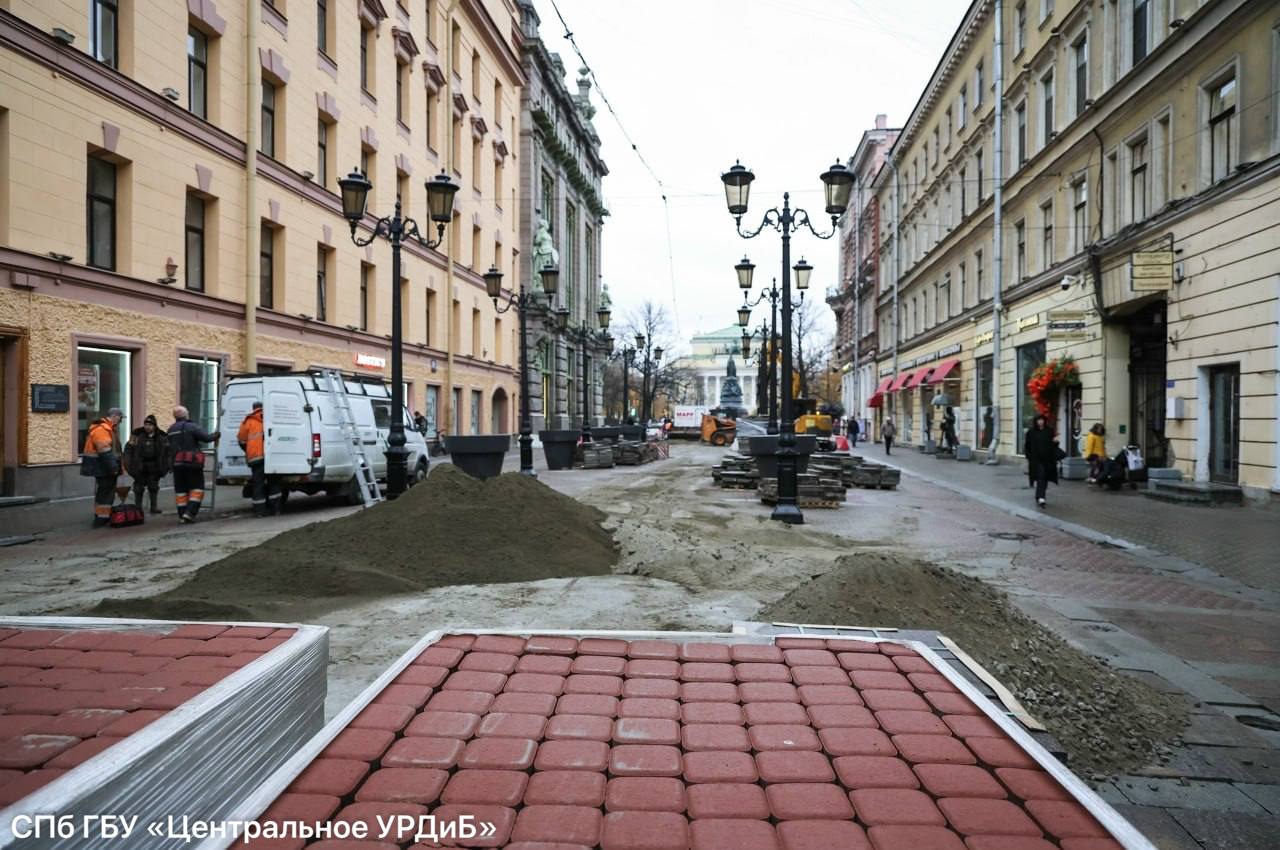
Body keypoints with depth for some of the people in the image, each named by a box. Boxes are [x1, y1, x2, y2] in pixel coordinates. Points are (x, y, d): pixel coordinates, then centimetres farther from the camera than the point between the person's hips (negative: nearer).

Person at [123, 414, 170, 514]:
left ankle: (154, 507, 18)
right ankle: (138, 507, 15)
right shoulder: (137, 435, -5)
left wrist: (166, 465, -1)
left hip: (154, 468, 1)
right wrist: (129, 464, -8)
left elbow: (166, 452, 4)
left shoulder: (161, 437, 0)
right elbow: (129, 449, -3)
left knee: (154, 487, 10)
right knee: (139, 487, 7)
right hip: (139, 467, -1)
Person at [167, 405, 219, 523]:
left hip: (177, 464, 6)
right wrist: (216, 435, 4)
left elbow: (170, 447, 16)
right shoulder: (192, 427, -10)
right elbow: (207, 437, -13)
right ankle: (190, 512, -10)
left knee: (180, 489, 11)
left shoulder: (171, 430, 12)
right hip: (192, 462, -6)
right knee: (197, 487, 3)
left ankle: (182, 515, 10)